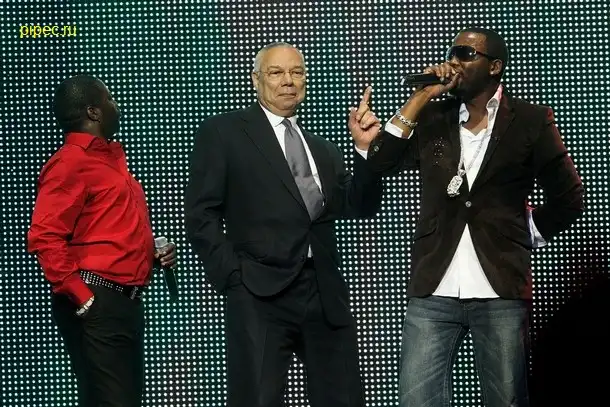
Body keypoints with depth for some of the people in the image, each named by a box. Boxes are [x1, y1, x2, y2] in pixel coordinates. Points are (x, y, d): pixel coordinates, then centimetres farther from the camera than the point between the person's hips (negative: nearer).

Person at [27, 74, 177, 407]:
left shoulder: (109, 158, 20)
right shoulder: (71, 163, -9)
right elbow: (43, 238, -18)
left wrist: (153, 254, 13)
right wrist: (80, 295, -20)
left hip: (124, 300, 10)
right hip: (97, 303, -10)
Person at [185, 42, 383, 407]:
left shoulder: (324, 150, 22)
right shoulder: (223, 132, 6)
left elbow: (360, 207, 11)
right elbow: (201, 215, 0)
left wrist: (365, 148, -1)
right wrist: (232, 277, -9)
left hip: (326, 294, 5)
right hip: (261, 295, -5)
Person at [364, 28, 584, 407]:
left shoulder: (530, 121, 3)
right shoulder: (431, 118, 11)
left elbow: (568, 199, 8)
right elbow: (380, 163, -2)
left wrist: (525, 237, 4)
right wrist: (419, 98, -3)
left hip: (502, 291, -2)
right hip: (433, 292, 2)